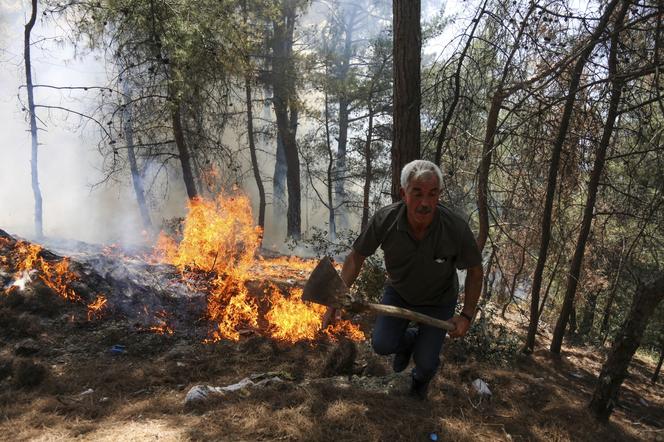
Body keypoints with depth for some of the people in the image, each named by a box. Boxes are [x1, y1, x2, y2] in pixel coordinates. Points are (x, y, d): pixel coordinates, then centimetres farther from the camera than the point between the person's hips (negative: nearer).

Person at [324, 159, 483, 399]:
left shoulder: (456, 228, -33)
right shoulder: (384, 220, -31)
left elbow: (474, 270, -14)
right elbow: (356, 256, -14)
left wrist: (466, 315, -15)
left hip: (437, 299, -1)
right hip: (398, 291, 1)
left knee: (425, 362, -7)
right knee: (382, 344, -15)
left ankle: (421, 377, 35)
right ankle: (408, 341, 25)